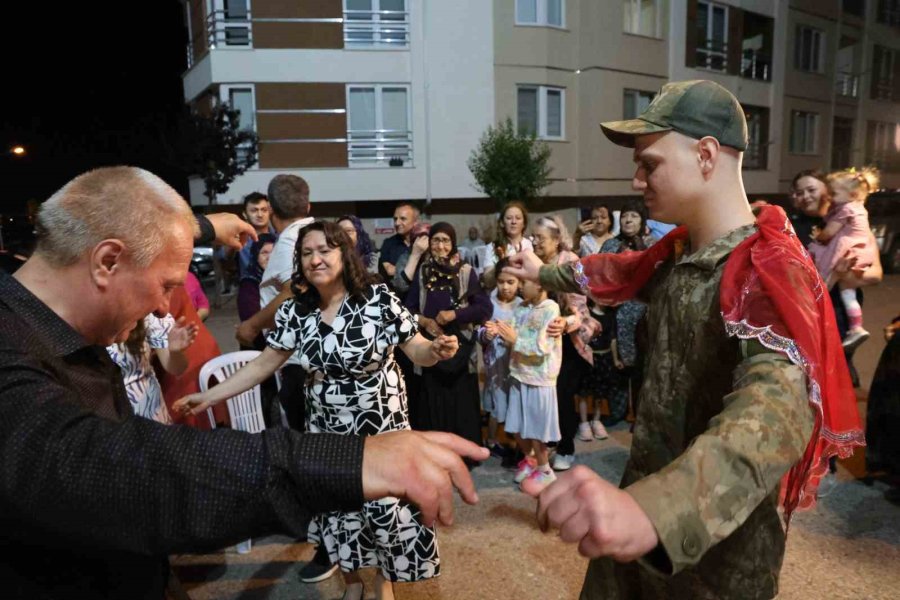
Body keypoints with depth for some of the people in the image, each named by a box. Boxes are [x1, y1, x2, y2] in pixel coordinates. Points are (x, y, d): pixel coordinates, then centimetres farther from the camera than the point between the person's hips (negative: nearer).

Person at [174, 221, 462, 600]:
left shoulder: (378, 299, -15)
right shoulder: (295, 310, -4)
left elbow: (417, 350, -12)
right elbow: (264, 364, -1)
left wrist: (438, 350, -35)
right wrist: (210, 396, -7)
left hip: (380, 426, -3)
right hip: (327, 431, 3)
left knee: (386, 505, 7)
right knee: (336, 507, 15)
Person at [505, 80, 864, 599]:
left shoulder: (769, 271, -27)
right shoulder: (679, 250, 0)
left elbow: (779, 405, -46)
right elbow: (620, 273, 22)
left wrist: (652, 505, -63)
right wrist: (544, 273, 32)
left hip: (721, 543, -7)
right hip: (651, 492, 7)